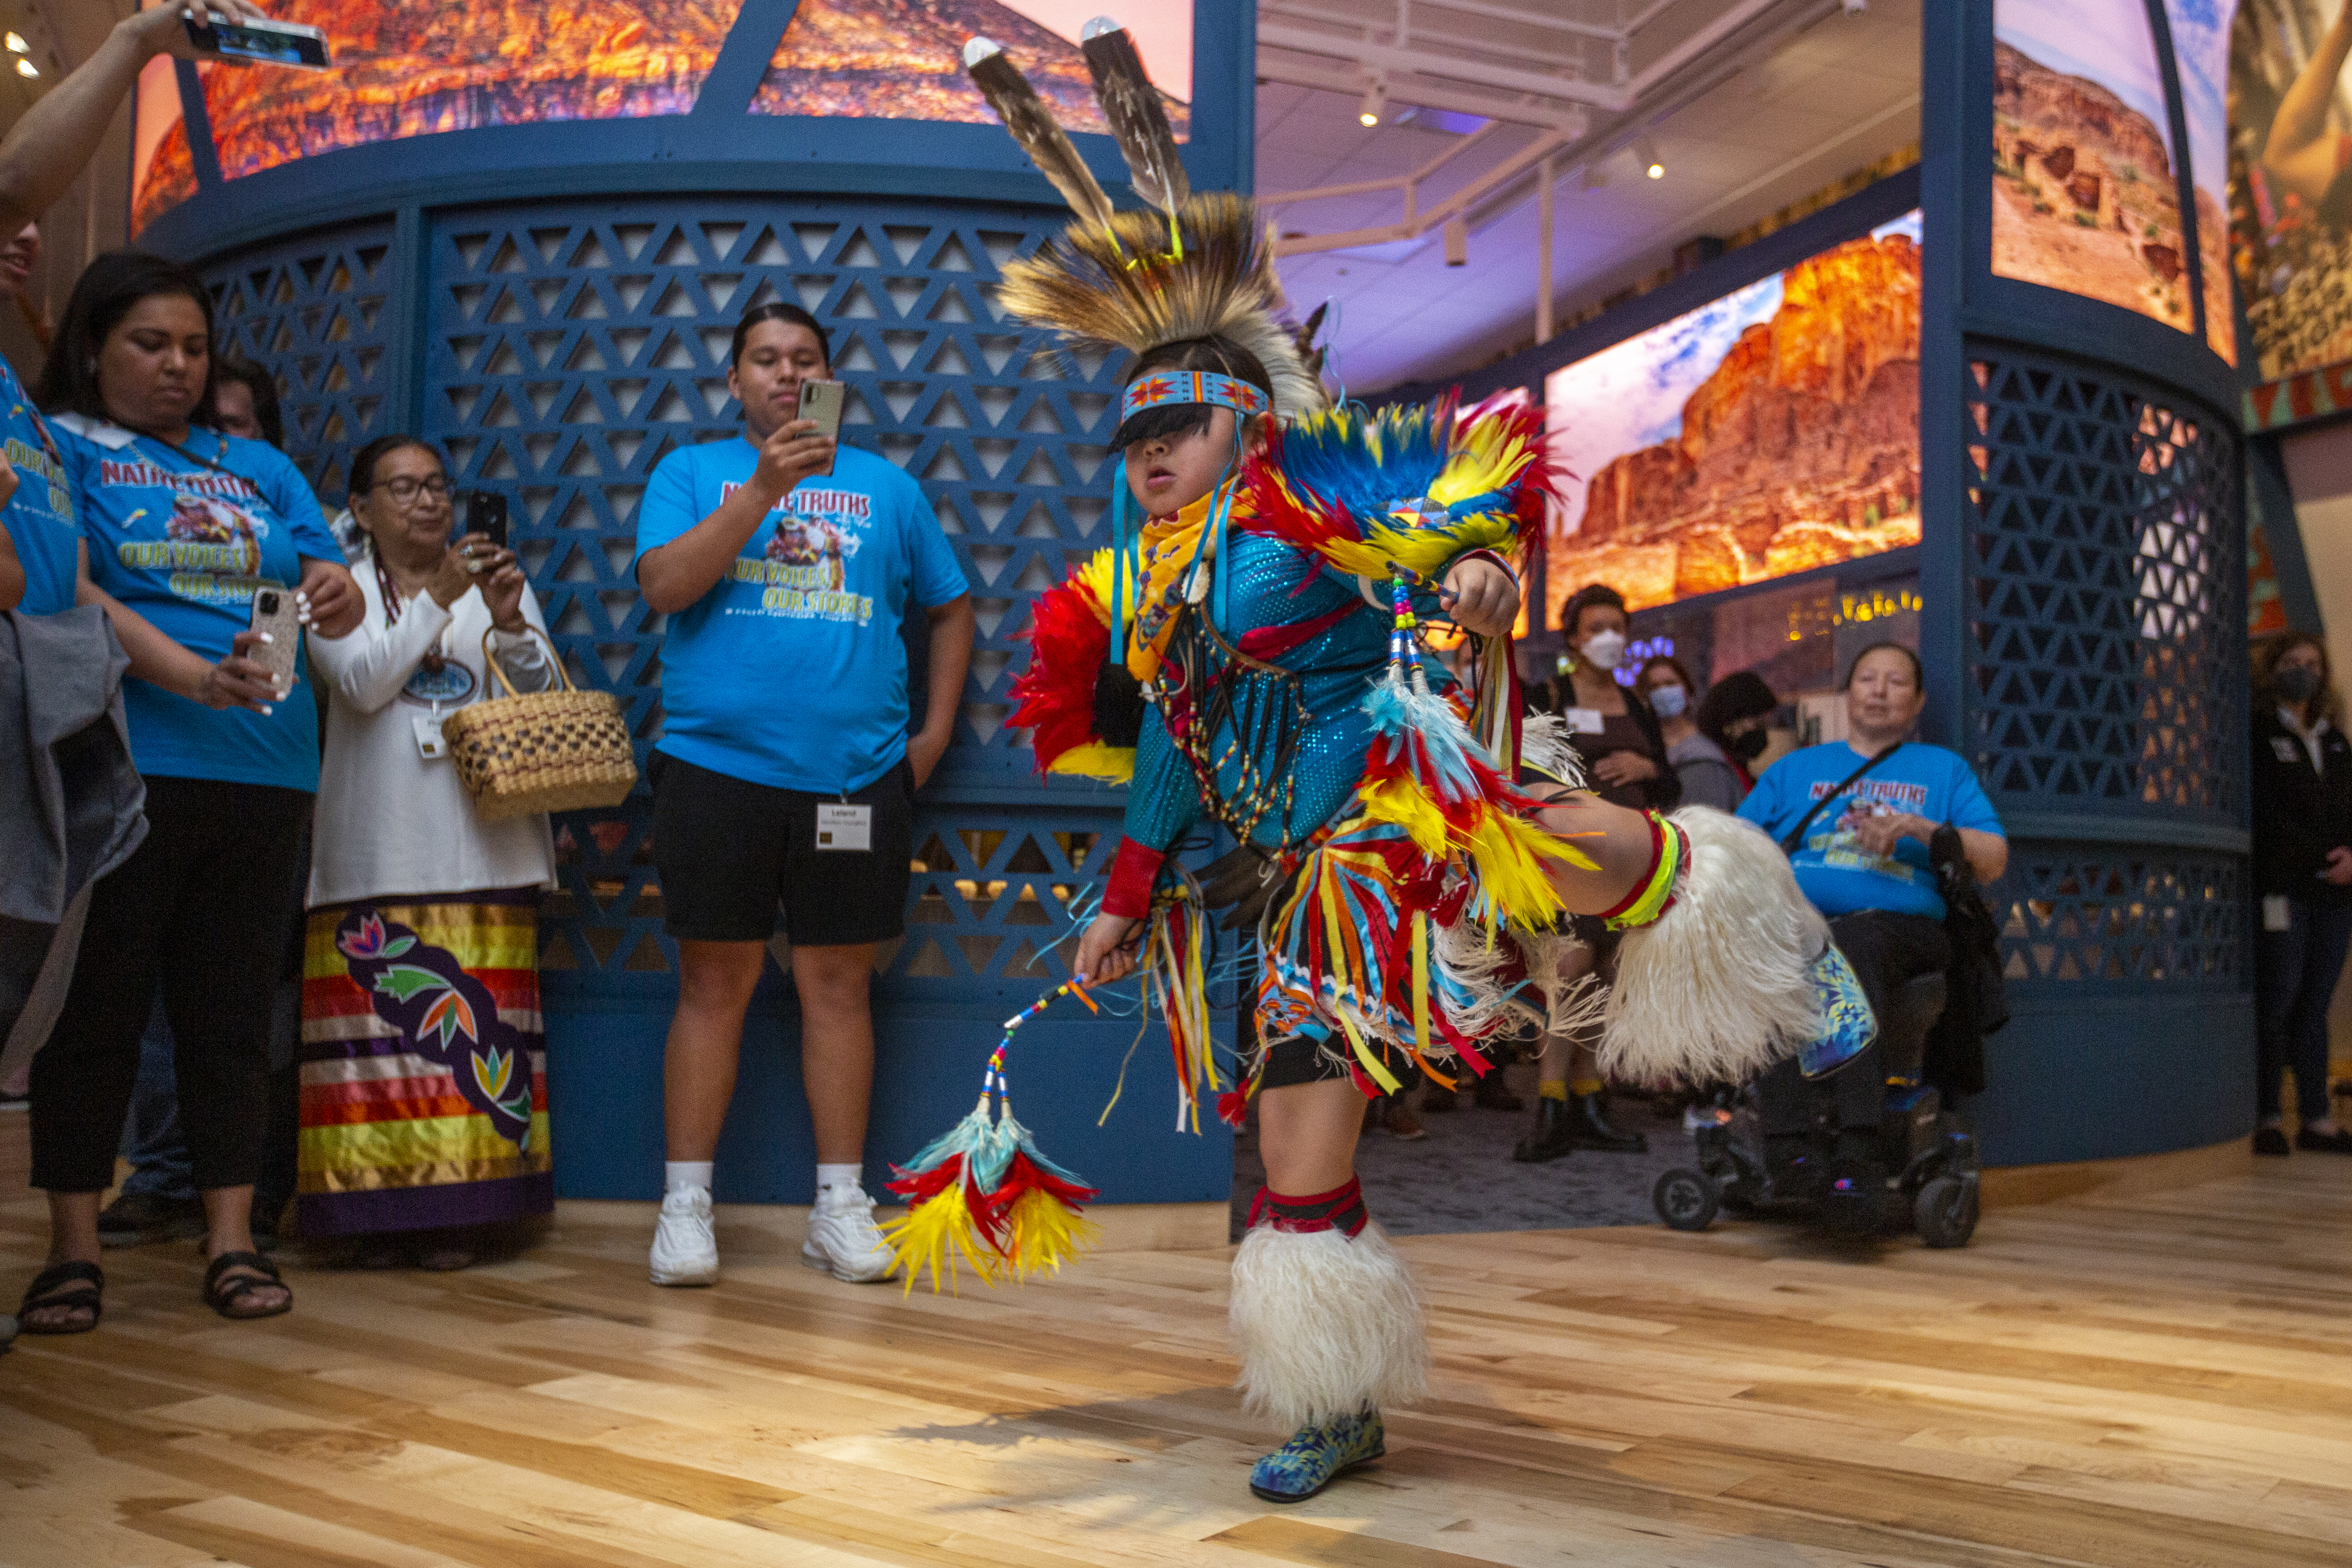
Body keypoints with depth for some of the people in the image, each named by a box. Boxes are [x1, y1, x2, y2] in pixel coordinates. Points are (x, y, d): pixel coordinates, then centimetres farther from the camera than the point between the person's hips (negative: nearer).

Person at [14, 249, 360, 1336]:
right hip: (120, 768, -4)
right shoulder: (60, 446, 6)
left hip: (264, 777, 4)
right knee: (96, 1011, 2)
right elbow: (68, 591, -8)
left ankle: (232, 1240, 12)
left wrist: (336, 594, -12)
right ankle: (72, 1249, 11)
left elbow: (334, 595, 14)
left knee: (232, 1016, 6)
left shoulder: (260, 467, 20)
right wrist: (193, 678, -22)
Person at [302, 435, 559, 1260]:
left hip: (486, 846, 1)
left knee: (480, 1026, -2)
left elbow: (542, 700, 5)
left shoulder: (500, 587, 16)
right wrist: (437, 598, -12)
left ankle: (464, 1206, 4)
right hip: (377, 851, -1)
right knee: (381, 1022, -5)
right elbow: (362, 682, -8)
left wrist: (510, 623, -12)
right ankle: (376, 1204, 3)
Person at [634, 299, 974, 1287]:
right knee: (716, 982, 2)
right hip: (717, 766, -1)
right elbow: (664, 585, -7)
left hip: (855, 775, 2)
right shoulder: (691, 472, 10)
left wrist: (936, 727, 9)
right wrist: (764, 488, -15)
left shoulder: (886, 487, 14)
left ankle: (840, 1208, 13)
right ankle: (686, 1206, 10)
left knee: (839, 983, 5)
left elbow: (950, 606, 19)